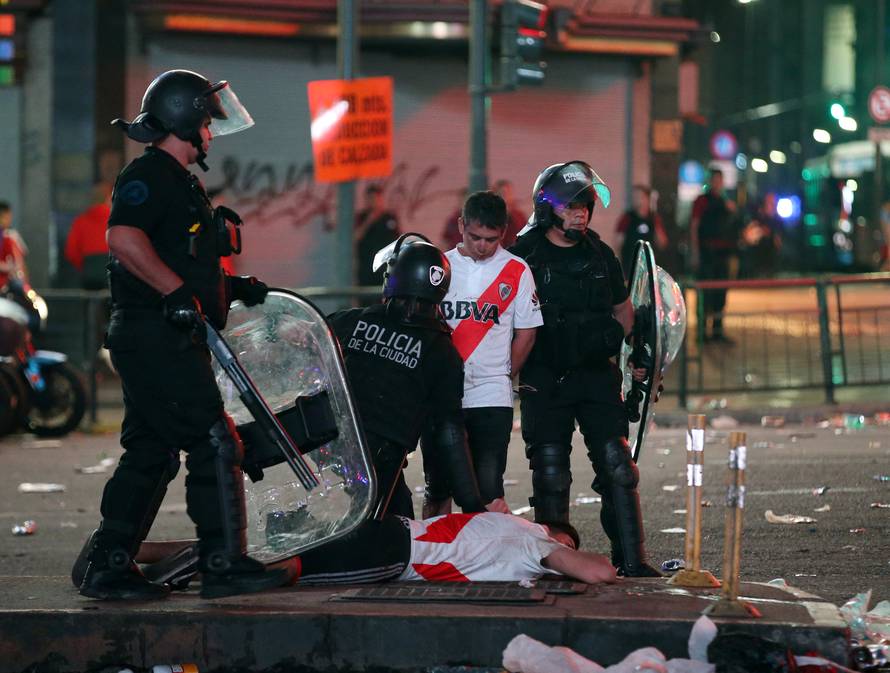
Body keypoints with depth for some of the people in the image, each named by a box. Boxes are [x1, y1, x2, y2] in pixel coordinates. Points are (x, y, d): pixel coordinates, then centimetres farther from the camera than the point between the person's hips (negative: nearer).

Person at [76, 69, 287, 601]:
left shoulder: (179, 181, 23)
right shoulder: (149, 175, -11)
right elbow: (123, 238, -26)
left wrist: (232, 287, 18)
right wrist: (177, 292, -28)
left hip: (164, 342, 11)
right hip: (155, 337, -11)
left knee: (151, 454, 11)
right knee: (215, 445, -10)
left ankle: (108, 568, 14)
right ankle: (224, 565, -8)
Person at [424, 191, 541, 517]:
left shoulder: (517, 272, 2)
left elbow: (525, 333, 6)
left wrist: (503, 377, 5)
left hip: (492, 399, -2)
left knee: (489, 489, -7)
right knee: (438, 487, 6)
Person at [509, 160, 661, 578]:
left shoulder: (600, 255, 12)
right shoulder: (523, 256, -2)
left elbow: (623, 308, 23)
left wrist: (614, 336, 7)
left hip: (596, 374, 3)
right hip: (544, 381, -3)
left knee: (617, 465, -2)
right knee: (550, 472, 0)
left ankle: (631, 559, 1)